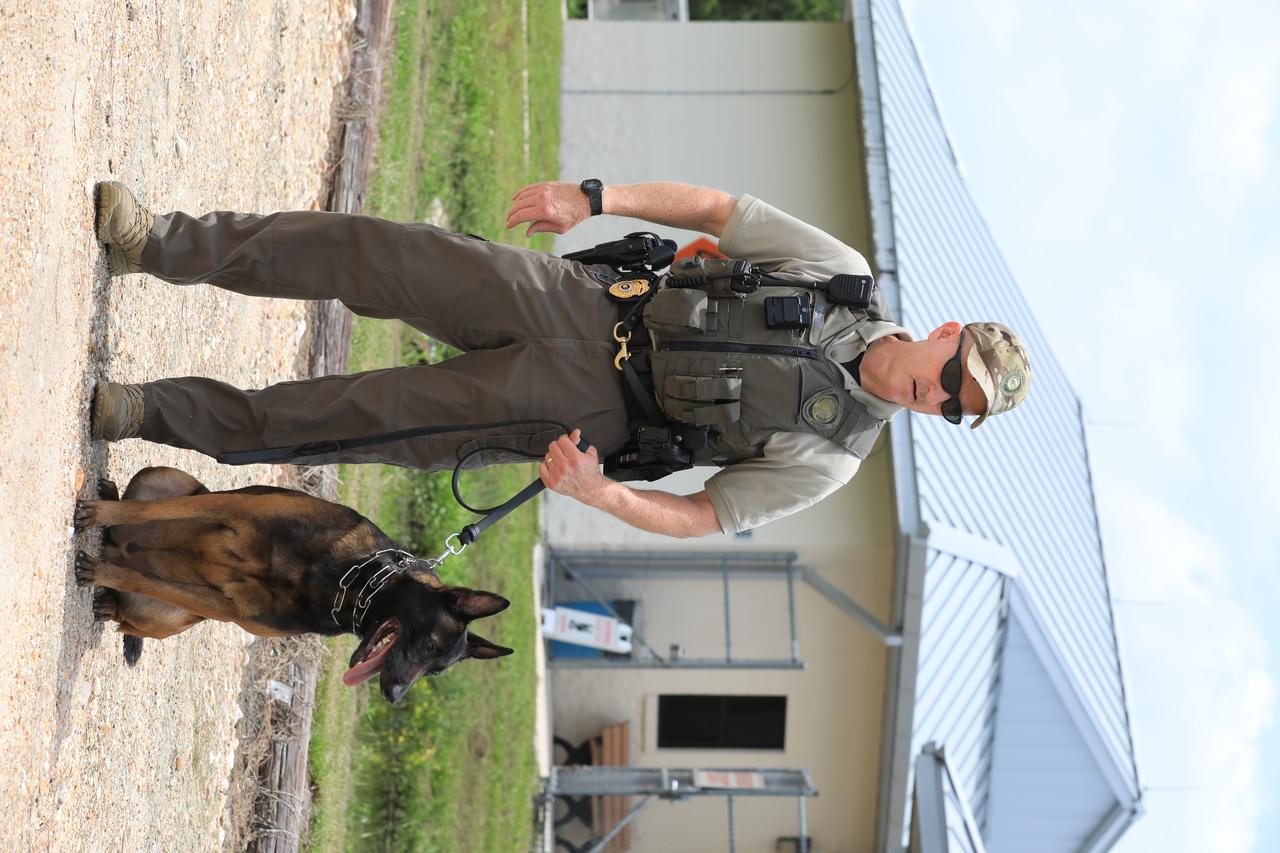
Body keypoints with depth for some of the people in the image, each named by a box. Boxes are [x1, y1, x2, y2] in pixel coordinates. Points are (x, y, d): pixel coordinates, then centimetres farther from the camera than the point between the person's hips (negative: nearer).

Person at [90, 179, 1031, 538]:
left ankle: (151, 415, 4)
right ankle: (165, 245, -2)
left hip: (579, 411, -2)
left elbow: (704, 517, -4)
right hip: (578, 301, 2)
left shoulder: (828, 458, -5)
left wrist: (600, 493, -24)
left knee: (356, 420, -8)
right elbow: (720, 209, 3)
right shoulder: (848, 276, 0)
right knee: (365, 251, -13)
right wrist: (591, 197, -8)